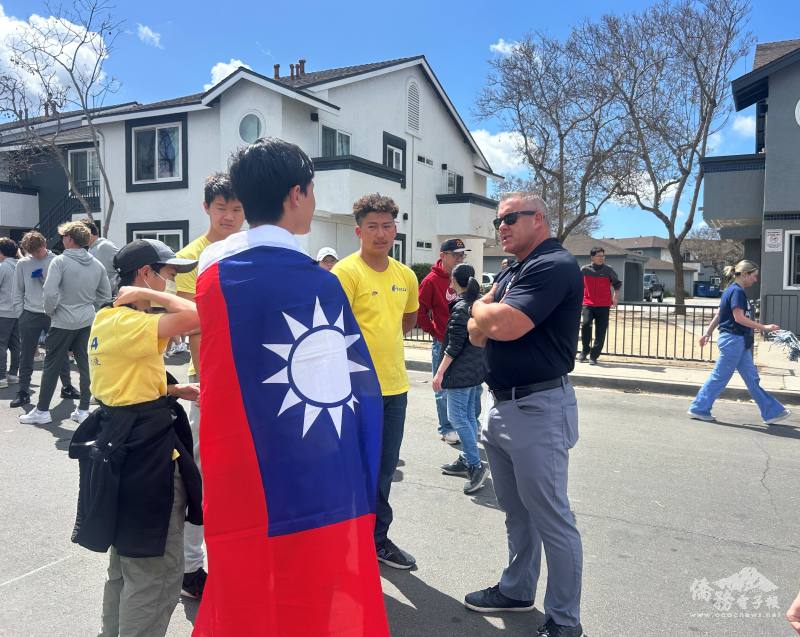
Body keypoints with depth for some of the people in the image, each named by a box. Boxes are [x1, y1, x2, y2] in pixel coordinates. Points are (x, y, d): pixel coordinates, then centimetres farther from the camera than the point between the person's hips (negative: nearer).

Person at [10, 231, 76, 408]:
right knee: (26, 355, 5)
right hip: (30, 315, 1)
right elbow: (18, 291, 7)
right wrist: (20, 313, 2)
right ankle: (23, 391, 14)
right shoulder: (22, 264, 3)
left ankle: (67, 386, 22)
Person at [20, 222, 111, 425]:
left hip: (63, 322, -4)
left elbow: (50, 292, -19)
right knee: (86, 366, 8)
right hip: (87, 322, 5)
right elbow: (106, 295, 10)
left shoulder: (60, 261, -12)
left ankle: (42, 411, 15)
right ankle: (83, 410, 13)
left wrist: (50, 311, -3)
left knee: (51, 366, 6)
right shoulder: (97, 264, 5)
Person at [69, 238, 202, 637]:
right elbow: (195, 316, -35)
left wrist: (175, 391, 5)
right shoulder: (125, 322, -20)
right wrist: (148, 294, -19)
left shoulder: (111, 319, 11)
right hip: (143, 448, -11)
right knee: (158, 573, 0)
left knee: (129, 561, 25)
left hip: (129, 444, 11)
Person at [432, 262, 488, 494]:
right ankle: (466, 460, 22)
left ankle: (475, 465, -7)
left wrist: (440, 372, -15)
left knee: (457, 417, -5)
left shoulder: (460, 308, -16)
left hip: (460, 372, -9)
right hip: (477, 370, 9)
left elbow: (454, 346, -18)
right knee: (469, 415, 14)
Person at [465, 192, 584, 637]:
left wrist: (483, 309, -4)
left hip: (539, 410, -9)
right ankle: (517, 590, 38)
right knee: (517, 512, 21)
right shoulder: (511, 273, 16)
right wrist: (490, 315, -10)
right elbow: (478, 333, 11)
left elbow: (504, 325, -25)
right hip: (503, 405, 10)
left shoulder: (555, 265, -15)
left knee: (551, 518, 2)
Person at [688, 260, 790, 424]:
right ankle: (698, 409, 8)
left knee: (752, 378, 11)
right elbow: (739, 317, -22)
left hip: (739, 342, 10)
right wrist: (764, 327, -20)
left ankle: (772, 412, 16)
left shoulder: (731, 290, 15)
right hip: (733, 340, -10)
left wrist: (708, 334, 22)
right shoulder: (737, 291, -14)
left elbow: (719, 314, 19)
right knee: (720, 377, -1)